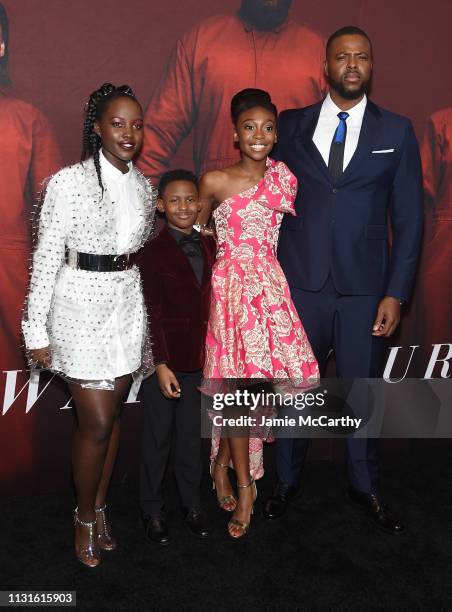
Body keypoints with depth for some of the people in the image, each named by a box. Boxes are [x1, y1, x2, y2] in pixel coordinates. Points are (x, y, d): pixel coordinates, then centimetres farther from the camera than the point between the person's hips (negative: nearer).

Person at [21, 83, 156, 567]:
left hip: (129, 305, 6)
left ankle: (99, 507, 34)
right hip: (82, 304, -5)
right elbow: (46, 258, -9)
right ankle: (85, 518, 25)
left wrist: (152, 314, 14)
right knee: (96, 423, -1)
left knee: (113, 413, 14)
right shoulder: (68, 182, -11)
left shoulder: (143, 186, 7)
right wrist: (37, 330, -9)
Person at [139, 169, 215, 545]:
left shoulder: (209, 246, 5)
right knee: (158, 436, 11)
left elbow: (212, 304, 7)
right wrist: (161, 364, -15)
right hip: (165, 360, -4)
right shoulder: (153, 252, -9)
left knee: (192, 434, 16)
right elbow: (153, 314, -11)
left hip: (199, 359, 4)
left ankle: (192, 504, 33)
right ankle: (152, 510, 28)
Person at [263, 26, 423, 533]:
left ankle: (364, 486, 34)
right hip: (299, 284, 0)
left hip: (364, 289, 0)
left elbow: (408, 219, 2)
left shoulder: (396, 131, 4)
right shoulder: (291, 126, 5)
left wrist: (395, 293, -4)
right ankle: (286, 481, 33)